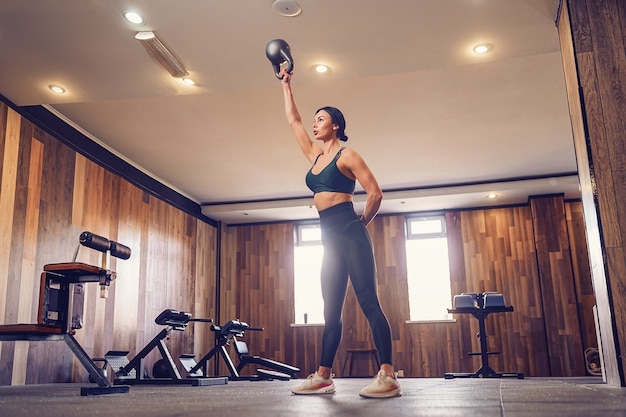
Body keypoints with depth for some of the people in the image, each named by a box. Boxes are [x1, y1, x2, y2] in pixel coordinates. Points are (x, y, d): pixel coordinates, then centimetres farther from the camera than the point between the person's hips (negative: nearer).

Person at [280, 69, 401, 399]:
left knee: (368, 301, -14)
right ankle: (323, 376, 9)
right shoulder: (315, 155, 19)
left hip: (350, 233, -8)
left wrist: (360, 223, 3)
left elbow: (375, 194, -6)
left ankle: (388, 376, -16)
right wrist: (286, 84, 32)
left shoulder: (346, 155, -2)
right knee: (331, 310, 6)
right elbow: (292, 120, 27)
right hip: (330, 238, 8)